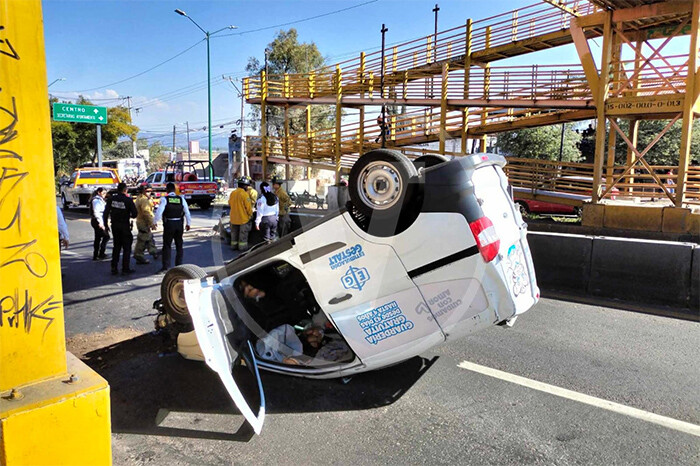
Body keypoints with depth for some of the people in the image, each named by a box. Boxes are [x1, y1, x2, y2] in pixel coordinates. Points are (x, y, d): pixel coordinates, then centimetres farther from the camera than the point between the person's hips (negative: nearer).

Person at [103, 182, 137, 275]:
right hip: (125, 226, -5)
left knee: (116, 247, 16)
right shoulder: (128, 200, -12)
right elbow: (135, 214, -11)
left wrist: (105, 224, 12)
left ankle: (114, 268, 16)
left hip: (114, 226, 5)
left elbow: (106, 213, 3)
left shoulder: (111, 199, 1)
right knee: (127, 247, 5)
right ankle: (125, 269, 4)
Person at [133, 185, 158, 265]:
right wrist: (151, 224, -22)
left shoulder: (139, 198, 15)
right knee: (142, 240, -3)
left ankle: (154, 252, 29)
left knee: (150, 238, 19)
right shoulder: (144, 200, -20)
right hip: (144, 223, -11)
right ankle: (139, 256, 3)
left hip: (140, 221, 11)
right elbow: (146, 213, -25)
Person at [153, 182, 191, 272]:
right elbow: (187, 212, 3)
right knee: (179, 245, 13)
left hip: (169, 224, -3)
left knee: (167, 246, 3)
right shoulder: (181, 199, 2)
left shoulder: (164, 199, -7)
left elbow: (159, 211, -15)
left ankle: (166, 267, 0)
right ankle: (179, 265, 17)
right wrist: (188, 223, 12)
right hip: (179, 224, 3)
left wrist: (155, 222, -5)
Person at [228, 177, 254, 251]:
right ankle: (242, 247, 9)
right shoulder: (245, 194, -18)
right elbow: (248, 207, -16)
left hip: (234, 217, 6)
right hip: (243, 217, -6)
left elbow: (230, 204, 13)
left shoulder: (232, 193, 1)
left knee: (234, 232, 17)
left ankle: (234, 245, 25)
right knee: (243, 233, 5)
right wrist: (251, 214, -1)